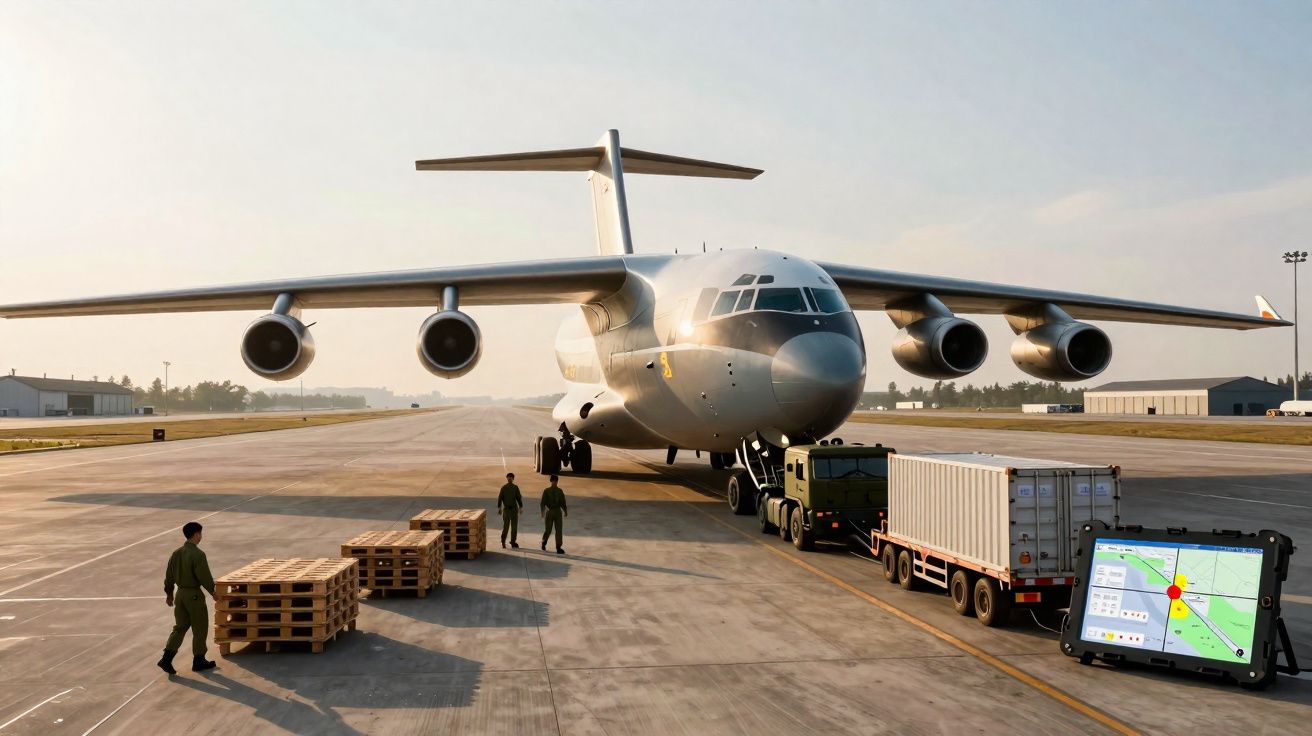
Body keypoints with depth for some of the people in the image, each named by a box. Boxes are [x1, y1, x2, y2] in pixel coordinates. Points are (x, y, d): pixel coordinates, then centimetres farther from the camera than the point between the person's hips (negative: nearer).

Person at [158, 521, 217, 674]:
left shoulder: (176, 553, 3)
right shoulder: (198, 555, -20)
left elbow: (169, 575, 10)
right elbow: (205, 577, -19)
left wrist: (169, 593, 22)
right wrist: (213, 591, -3)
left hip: (180, 593, 7)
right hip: (194, 595, -7)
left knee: (180, 627, 16)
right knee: (200, 629, 8)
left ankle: (167, 659, 5)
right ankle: (199, 661, 18)